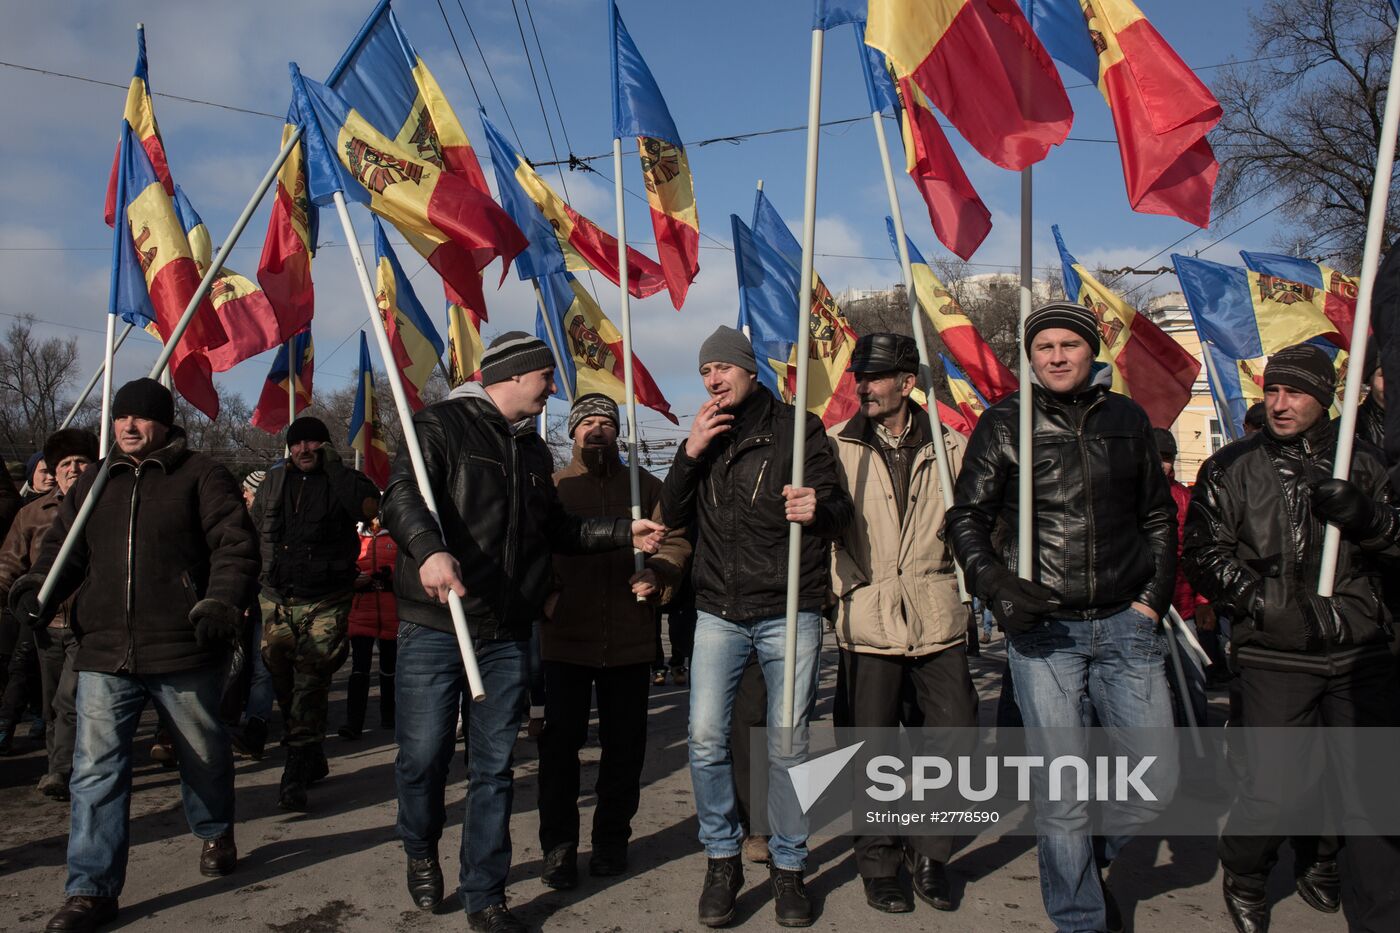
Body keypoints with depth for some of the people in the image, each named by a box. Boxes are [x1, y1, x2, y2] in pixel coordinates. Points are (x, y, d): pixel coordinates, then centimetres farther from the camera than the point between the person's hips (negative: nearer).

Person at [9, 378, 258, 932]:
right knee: (96, 770, -2)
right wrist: (37, 587, 0)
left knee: (203, 754, 14)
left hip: (185, 652, -3)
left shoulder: (200, 477, -1)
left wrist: (221, 602, -22)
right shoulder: (93, 482, 15)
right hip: (104, 655, 4)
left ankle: (216, 835, 40)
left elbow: (236, 545, -8)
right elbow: (63, 546, 20)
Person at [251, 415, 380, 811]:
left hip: (326, 603, -5)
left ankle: (296, 775, -7)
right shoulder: (274, 480, 12)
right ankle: (313, 761, 27)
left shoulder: (342, 480, -2)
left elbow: (369, 506, -23)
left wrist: (333, 464, -21)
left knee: (310, 686, -10)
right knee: (284, 686, 10)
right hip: (276, 599, 5)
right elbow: (254, 530, 23)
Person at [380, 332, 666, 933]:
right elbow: (402, 494, -21)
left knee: (493, 768, 8)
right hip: (435, 627, -5)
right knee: (424, 755, 1)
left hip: (507, 635, 6)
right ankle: (421, 853, 33)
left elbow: (556, 528, 26)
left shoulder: (532, 449, 18)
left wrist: (624, 533, 17)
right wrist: (430, 550, -40)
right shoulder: (442, 426, -5)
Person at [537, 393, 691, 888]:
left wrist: (656, 573, -14)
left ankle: (612, 839, 24)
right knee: (560, 740, 0)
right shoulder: (551, 487, 7)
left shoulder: (644, 486, 11)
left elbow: (675, 540, 6)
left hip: (629, 638, 2)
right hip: (565, 637, -1)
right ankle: (558, 844, 13)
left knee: (624, 743, 8)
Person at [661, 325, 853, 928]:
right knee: (705, 738, -5)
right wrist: (690, 454, -8)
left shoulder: (797, 428, -1)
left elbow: (837, 509, -6)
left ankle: (788, 866, 22)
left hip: (788, 613, -3)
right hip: (719, 613, 3)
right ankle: (722, 860, 15)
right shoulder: (702, 437, 12)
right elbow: (672, 517, 7)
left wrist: (818, 508, -31)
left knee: (788, 747, 3)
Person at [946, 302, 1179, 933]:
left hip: (1124, 624, 3)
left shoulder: (1126, 418, 10)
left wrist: (1153, 599, 8)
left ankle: (1084, 857, 32)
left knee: (1158, 783, 4)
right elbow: (966, 517, 2)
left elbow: (1159, 516, 18)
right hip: (1042, 628, -3)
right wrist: (996, 585, -13)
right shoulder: (1003, 424, 1)